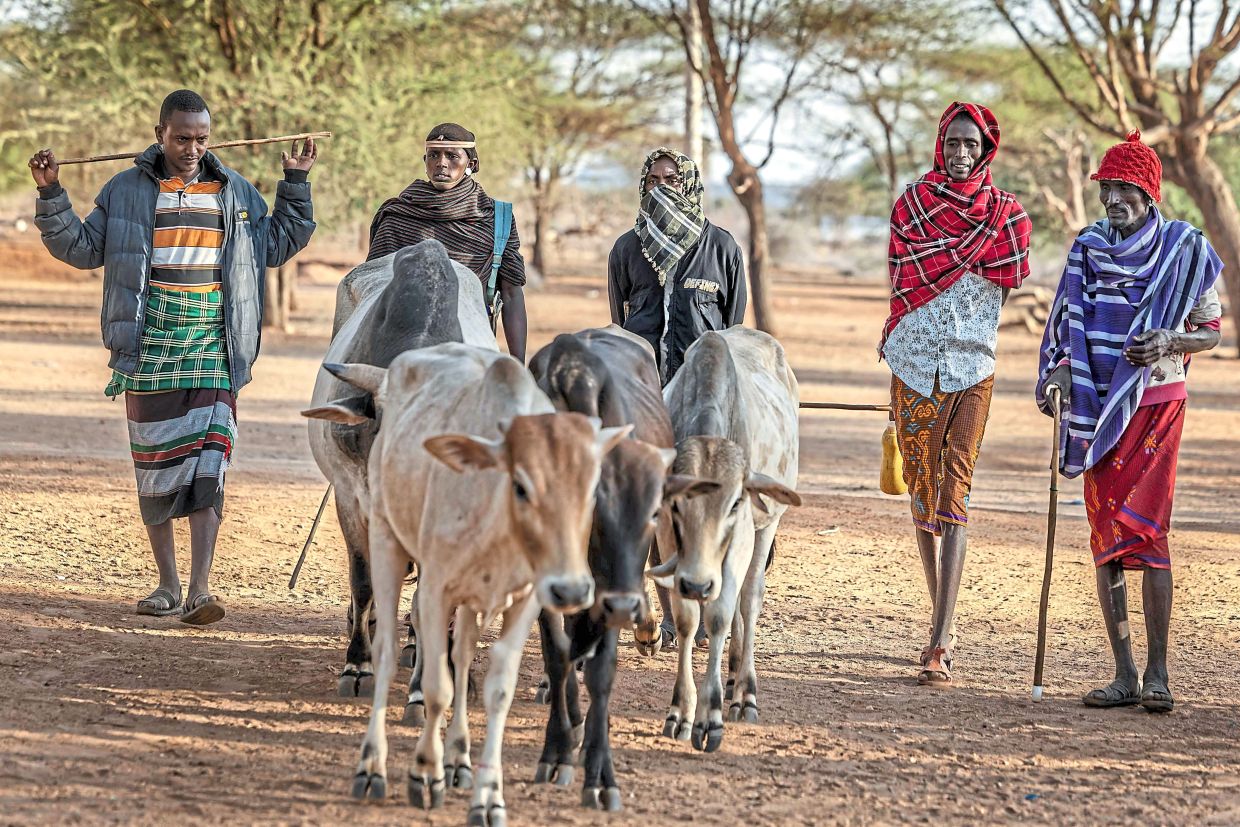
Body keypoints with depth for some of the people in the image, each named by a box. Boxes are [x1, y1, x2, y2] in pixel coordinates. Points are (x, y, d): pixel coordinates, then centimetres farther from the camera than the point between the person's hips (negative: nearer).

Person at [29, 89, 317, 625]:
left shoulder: (235, 192, 10)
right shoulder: (126, 191, 5)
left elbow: (277, 245, 20)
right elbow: (81, 248, 8)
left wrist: (295, 185, 13)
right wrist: (51, 195, -3)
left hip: (212, 352, 0)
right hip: (150, 351, 0)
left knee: (207, 466, -12)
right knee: (155, 469, 6)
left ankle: (200, 591, -17)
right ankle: (167, 585, 18)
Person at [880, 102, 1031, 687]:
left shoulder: (1007, 213, 5)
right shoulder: (914, 201, 6)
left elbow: (1004, 285, -4)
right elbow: (904, 274, -4)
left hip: (972, 366, -2)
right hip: (914, 360, 2)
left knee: (954, 496, -11)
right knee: (922, 491, 8)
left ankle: (940, 645, -18)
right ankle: (942, 621, 24)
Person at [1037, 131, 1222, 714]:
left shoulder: (1184, 250, -3)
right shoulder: (1088, 247, 7)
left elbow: (1210, 331, 6)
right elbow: (1069, 327, 13)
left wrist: (1169, 343, -14)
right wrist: (1058, 372, -6)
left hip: (1156, 403, -4)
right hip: (1096, 406, 4)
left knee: (1144, 528, -15)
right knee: (1105, 536, 2)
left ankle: (1158, 674, -11)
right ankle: (1124, 675, 6)